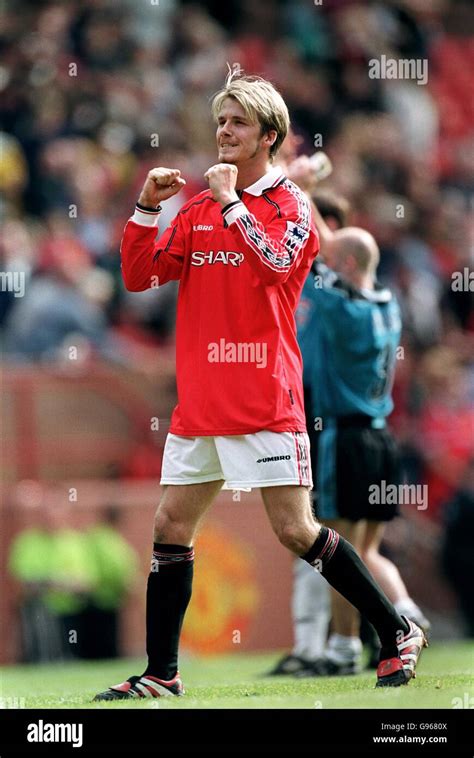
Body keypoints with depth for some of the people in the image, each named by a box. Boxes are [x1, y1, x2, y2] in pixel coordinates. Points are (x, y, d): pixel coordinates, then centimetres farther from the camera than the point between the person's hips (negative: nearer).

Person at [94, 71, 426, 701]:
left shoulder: (289, 202, -3)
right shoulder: (196, 209, 15)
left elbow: (276, 262, -22)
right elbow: (138, 275, 12)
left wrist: (231, 200, -17)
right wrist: (147, 206, 0)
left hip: (264, 399, -6)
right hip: (199, 400, 6)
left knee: (296, 531, -8)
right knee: (171, 528, 4)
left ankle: (398, 635, 4)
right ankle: (161, 675, 10)